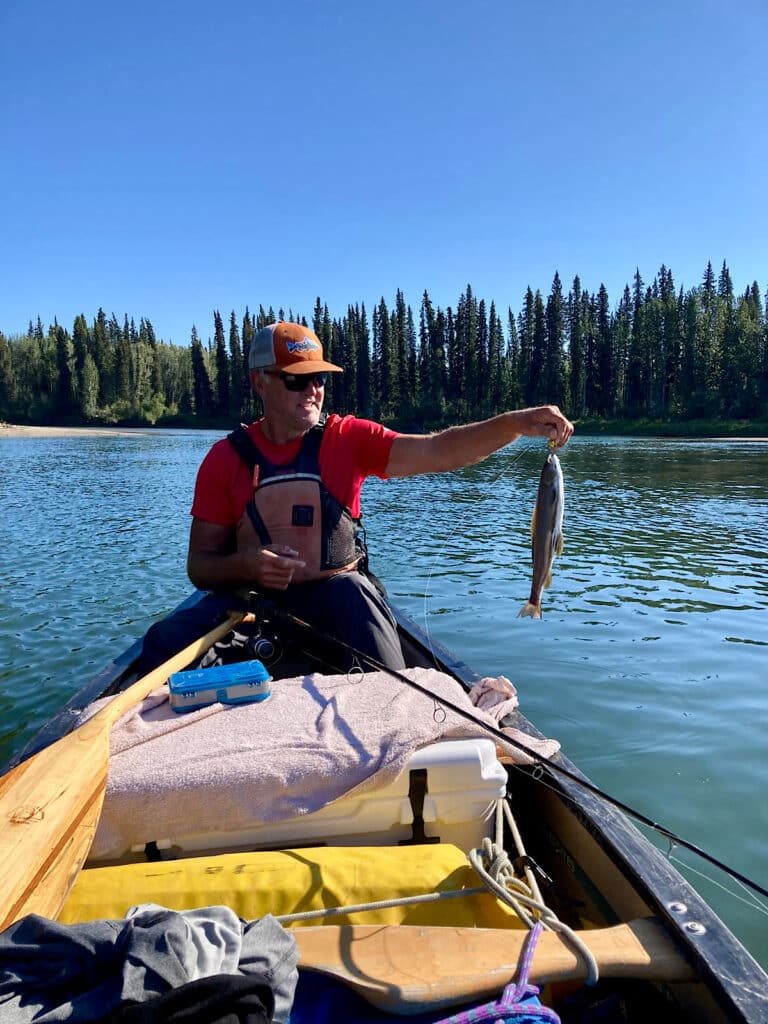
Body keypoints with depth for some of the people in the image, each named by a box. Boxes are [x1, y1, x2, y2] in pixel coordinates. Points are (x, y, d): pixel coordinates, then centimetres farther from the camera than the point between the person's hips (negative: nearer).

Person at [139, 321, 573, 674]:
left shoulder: (348, 438, -2)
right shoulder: (225, 458, -1)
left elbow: (439, 452, -16)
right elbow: (199, 564, -1)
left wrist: (516, 423, -31)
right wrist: (244, 566, -23)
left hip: (336, 593, 0)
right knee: (164, 645, -22)